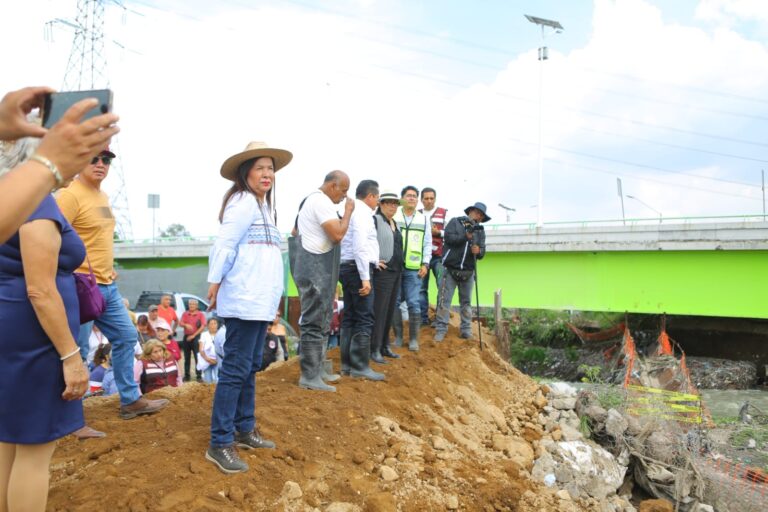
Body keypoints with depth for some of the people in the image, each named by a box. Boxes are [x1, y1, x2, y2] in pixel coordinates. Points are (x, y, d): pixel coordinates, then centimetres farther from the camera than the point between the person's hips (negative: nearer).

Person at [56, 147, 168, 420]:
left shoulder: (103, 196, 14)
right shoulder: (70, 195, -14)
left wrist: (107, 269, 16)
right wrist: (78, 276, -21)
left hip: (108, 285, 10)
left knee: (126, 338, 15)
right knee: (77, 352, -2)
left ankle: (131, 400, 27)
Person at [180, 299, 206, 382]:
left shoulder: (201, 314, 1)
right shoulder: (185, 314, 11)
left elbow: (203, 326, -6)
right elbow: (180, 323, 0)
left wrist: (194, 335, -11)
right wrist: (186, 325, -24)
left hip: (196, 337, -3)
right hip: (186, 337, 4)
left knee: (198, 357, -8)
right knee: (187, 357, 9)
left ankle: (199, 375, -6)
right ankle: (187, 375, 17)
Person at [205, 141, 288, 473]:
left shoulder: (262, 205, 18)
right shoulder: (243, 202, -12)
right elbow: (224, 246, -18)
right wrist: (215, 286, -16)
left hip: (260, 301, 10)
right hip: (244, 301, -10)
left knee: (250, 367, 16)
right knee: (235, 369, -6)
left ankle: (244, 429, 27)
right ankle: (220, 443, 1)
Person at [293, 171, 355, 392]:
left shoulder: (311, 200, 19)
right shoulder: (322, 202, -15)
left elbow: (296, 230, 28)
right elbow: (338, 234, -22)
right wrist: (348, 212, -10)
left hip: (315, 270, 11)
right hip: (315, 271, -11)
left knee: (321, 321, 16)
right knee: (314, 323, -7)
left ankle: (317, 368, 24)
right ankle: (309, 376, -3)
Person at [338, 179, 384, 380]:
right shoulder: (362, 212, -11)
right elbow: (360, 247, -19)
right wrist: (365, 277, -20)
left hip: (346, 267, 10)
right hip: (358, 268, -10)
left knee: (350, 317, 12)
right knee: (364, 319, -6)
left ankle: (347, 364, 17)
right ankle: (360, 366, -3)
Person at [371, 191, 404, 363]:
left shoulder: (394, 223, 17)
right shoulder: (375, 220, -9)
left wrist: (399, 265, 16)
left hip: (396, 271, 8)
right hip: (382, 271, -8)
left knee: (390, 310, 11)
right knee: (379, 311, -6)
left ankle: (385, 346, 20)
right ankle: (374, 349, -1)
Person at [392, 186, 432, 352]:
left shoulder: (424, 219, 10)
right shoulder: (393, 217, 4)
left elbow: (427, 244, 12)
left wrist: (425, 264, 3)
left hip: (414, 269, 1)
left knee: (413, 303, -1)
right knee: (394, 302, 4)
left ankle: (413, 339, 7)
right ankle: (398, 336, 14)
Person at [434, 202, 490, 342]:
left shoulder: (480, 231, 10)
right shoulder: (455, 222, 2)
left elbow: (482, 252, 1)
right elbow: (448, 238, -14)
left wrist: (478, 251, -23)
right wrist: (466, 236, -24)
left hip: (468, 271, 4)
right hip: (451, 269, -3)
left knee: (466, 301, 8)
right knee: (445, 300, -3)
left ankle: (466, 329, 14)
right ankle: (441, 329, 0)